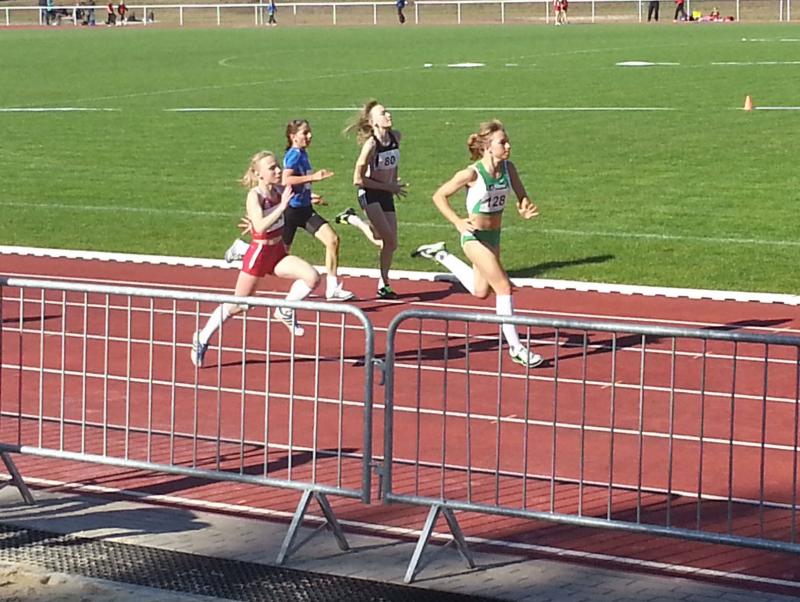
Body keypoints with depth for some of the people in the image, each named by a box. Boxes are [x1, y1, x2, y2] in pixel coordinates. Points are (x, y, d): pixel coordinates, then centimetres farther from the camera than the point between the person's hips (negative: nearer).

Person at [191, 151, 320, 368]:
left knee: (312, 277, -18)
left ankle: (285, 311, 5)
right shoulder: (254, 196, -20)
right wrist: (282, 206, -39)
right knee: (236, 305, 5)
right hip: (259, 253, -6)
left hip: (278, 252, 6)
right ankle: (202, 338, 24)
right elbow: (260, 227, -35)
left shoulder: (279, 190, -1)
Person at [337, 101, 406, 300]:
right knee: (387, 238, -19)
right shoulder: (371, 145, -21)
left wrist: (394, 182, 8)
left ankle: (384, 285, 19)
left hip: (386, 195, 6)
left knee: (391, 244, 5)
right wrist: (388, 186, -15)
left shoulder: (396, 137, -2)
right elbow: (358, 179, -18)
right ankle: (352, 219, 3)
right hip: (369, 194, -6)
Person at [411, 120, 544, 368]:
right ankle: (515, 347, -6)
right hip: (474, 236, -7)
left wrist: (526, 209, -23)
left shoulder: (508, 168, -6)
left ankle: (440, 255, 40)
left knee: (480, 292, 22)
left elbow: (522, 197, 0)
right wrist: (458, 222, -20)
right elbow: (439, 196, -11)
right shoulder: (472, 174, -21)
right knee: (503, 286, -13)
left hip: (494, 235, 7)